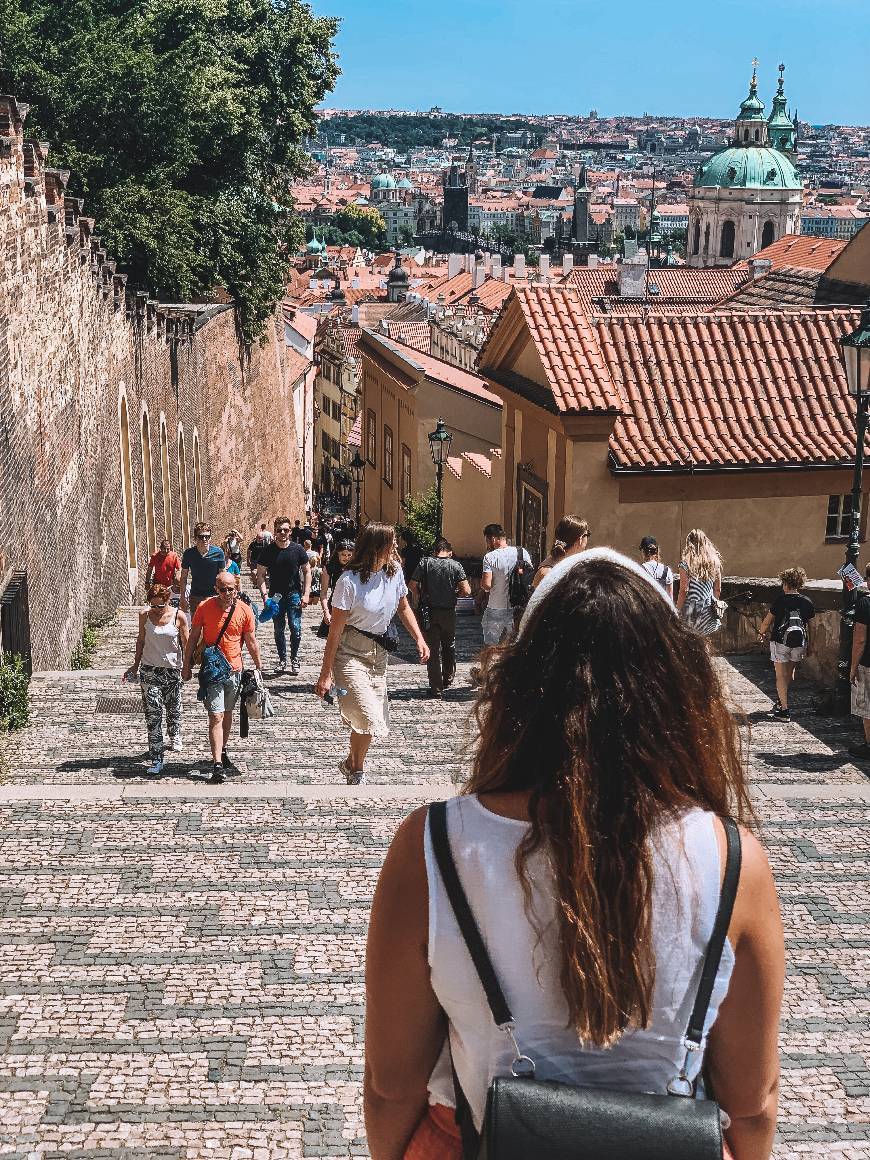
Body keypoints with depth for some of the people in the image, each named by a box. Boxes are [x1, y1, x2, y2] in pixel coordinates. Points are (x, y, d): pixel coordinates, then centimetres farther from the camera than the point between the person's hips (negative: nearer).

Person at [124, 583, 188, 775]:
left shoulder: (178, 617, -7)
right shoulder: (145, 615, -2)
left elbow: (185, 644, 2)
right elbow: (141, 640, 10)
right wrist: (135, 665, 16)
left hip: (172, 670, 0)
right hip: (150, 670, 0)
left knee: (173, 709, 13)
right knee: (153, 713, -8)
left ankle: (175, 738, 47)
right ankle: (156, 758, -7)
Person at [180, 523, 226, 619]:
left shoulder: (218, 553, -6)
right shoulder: (189, 554, -3)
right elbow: (184, 577, 5)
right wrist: (183, 597, 2)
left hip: (214, 596, -1)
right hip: (195, 597, 1)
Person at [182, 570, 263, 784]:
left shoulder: (244, 610, -3)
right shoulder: (204, 607, -7)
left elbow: (251, 642, 7)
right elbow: (193, 638, 2)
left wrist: (259, 667, 10)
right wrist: (187, 665, 4)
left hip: (234, 670, 3)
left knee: (227, 713, 16)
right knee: (216, 716, -10)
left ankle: (222, 751, 36)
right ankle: (217, 764, -14)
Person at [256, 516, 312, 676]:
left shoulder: (298, 549, -1)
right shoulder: (268, 551, -1)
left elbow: (307, 571, 4)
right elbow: (261, 574, 2)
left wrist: (306, 594, -4)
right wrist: (264, 594, -10)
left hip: (294, 594, -1)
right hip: (276, 595, 1)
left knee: (296, 628, -7)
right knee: (278, 630, 8)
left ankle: (294, 659, 10)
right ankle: (282, 659, 22)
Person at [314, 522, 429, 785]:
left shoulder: (394, 571, -2)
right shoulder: (349, 581, -20)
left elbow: (404, 608, 16)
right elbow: (335, 631, -17)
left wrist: (419, 639, 1)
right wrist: (325, 675, -16)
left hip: (379, 653, 6)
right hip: (349, 654, -6)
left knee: (377, 720, 8)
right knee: (368, 718, -12)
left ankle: (350, 763, 33)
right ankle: (356, 773, 12)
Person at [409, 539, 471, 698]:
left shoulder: (425, 563, -4)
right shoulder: (455, 565, -5)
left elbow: (412, 586, -7)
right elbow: (466, 591, -11)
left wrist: (418, 600, 10)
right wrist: (454, 593, 8)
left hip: (429, 612, -1)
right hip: (448, 612, 1)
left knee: (432, 650, 5)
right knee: (449, 647, 22)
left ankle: (436, 688, 3)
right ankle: (447, 680, 35)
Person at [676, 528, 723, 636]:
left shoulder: (686, 563, -9)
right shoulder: (714, 562, 5)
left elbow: (683, 591, -11)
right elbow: (718, 590, 11)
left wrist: (677, 612, -5)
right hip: (708, 610, 4)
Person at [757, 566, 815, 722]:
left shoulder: (781, 600, -10)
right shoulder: (807, 602, 1)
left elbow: (767, 621, -3)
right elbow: (809, 625, 7)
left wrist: (761, 632, 17)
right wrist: (808, 646, 16)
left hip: (780, 641, -4)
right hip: (799, 643, 4)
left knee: (781, 675, -1)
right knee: (790, 673, 22)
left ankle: (784, 710, -7)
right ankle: (781, 700, 37)